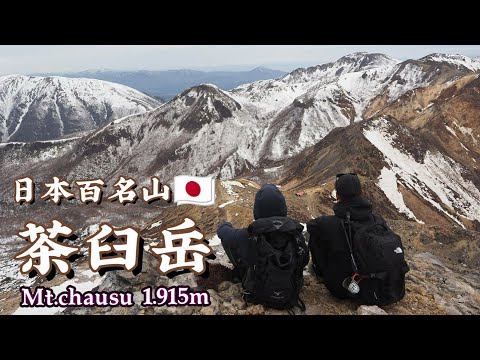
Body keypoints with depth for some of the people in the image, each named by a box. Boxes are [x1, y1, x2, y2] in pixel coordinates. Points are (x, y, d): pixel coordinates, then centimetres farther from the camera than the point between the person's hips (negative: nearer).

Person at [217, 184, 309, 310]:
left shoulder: (249, 235, -27)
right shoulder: (296, 231, -19)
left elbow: (223, 232, -4)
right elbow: (305, 261, 0)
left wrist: (224, 225, 20)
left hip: (259, 295, -3)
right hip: (291, 295, 3)